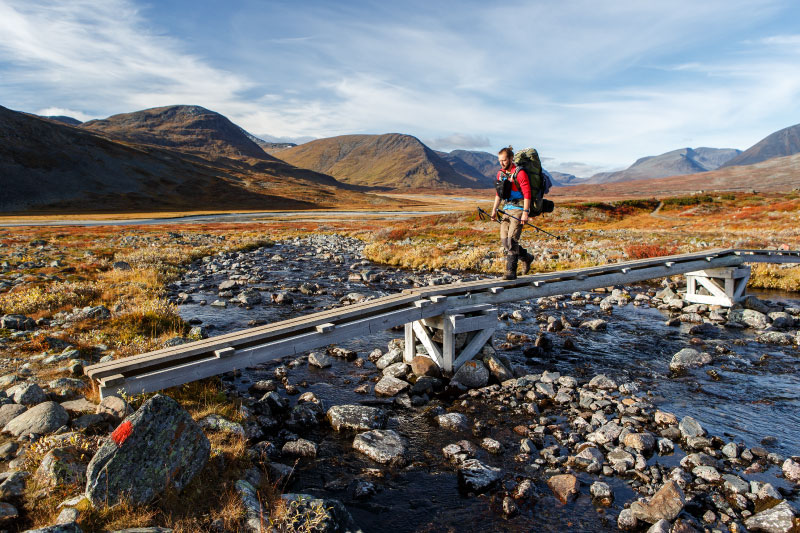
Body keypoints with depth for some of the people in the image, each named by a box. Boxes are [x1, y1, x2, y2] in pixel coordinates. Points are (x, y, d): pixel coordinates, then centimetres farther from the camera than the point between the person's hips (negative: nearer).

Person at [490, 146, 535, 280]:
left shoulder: (520, 173, -12)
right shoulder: (501, 173, 12)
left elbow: (527, 194, -15)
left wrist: (525, 212, -21)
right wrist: (494, 210, 14)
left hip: (519, 208, -8)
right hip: (507, 208, 8)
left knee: (512, 239, -14)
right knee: (504, 239, 4)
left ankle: (511, 271, -11)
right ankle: (526, 257, 25)